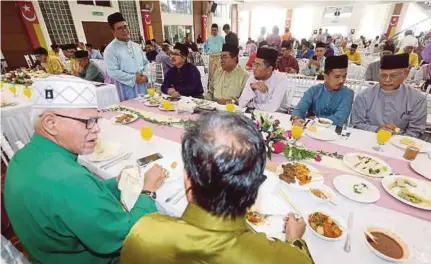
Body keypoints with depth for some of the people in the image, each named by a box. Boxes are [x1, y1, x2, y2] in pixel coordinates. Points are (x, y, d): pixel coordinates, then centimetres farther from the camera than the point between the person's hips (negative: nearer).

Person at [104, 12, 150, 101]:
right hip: (127, 88, -6)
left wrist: (145, 75, -5)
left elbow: (145, 63, 16)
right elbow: (113, 72, -14)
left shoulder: (136, 46, 14)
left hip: (142, 86, 6)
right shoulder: (110, 49, -6)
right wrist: (134, 78, -16)